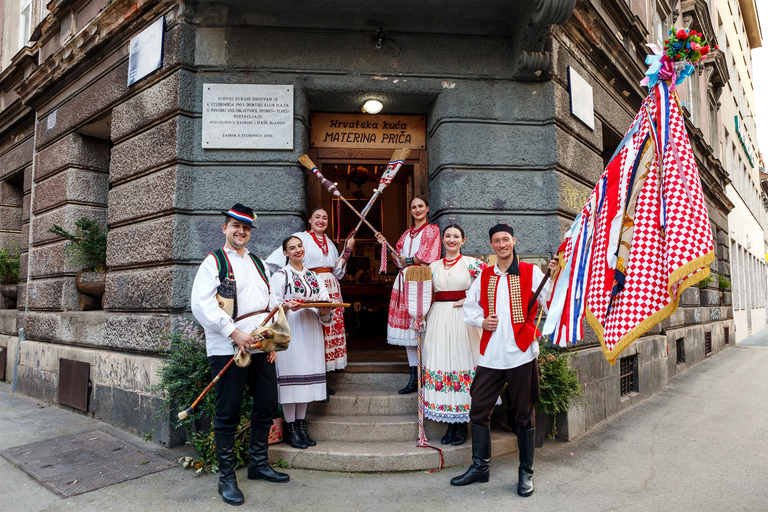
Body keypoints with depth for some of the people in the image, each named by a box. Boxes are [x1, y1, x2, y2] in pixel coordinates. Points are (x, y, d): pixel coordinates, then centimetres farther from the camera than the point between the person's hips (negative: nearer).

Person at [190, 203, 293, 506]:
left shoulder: (258, 264, 19)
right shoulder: (214, 262, 0)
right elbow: (201, 305, -12)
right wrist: (234, 333, -16)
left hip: (261, 347, 6)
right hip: (228, 349, -6)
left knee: (267, 406, 11)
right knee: (228, 413, 1)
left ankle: (258, 464, 30)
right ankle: (227, 477, 17)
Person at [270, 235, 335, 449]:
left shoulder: (314, 277, 16)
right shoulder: (280, 276, 1)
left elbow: (325, 302, 12)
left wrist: (324, 311, -10)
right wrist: (288, 306, -25)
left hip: (311, 332, 5)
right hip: (290, 332, -5)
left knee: (307, 378, 8)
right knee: (291, 376, -4)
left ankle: (301, 424, 19)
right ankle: (289, 427, 8)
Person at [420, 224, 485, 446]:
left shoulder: (471, 263, 1)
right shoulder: (433, 266, 12)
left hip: (462, 319, -3)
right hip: (439, 319, 4)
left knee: (461, 360, -2)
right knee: (440, 363, 3)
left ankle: (462, 426, 10)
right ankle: (451, 425, 15)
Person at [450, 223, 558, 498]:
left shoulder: (530, 272, 2)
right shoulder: (485, 276, 11)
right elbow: (469, 306, 19)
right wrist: (481, 321, 1)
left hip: (521, 352, -3)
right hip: (490, 354, 3)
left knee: (524, 414, 7)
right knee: (479, 409, 7)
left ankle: (526, 472, 24)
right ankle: (480, 467, 25)